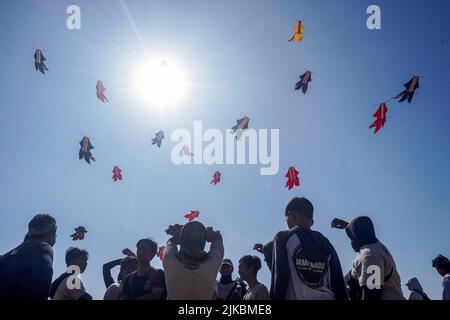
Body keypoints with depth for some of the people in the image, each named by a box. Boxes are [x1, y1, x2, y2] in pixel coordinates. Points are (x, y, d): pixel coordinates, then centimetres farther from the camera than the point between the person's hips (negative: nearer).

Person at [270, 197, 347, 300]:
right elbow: (338, 282, 13)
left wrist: (276, 298, -2)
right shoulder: (326, 244, 18)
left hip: (297, 297, -4)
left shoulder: (283, 238, 4)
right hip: (327, 298, 5)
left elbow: (280, 277, -4)